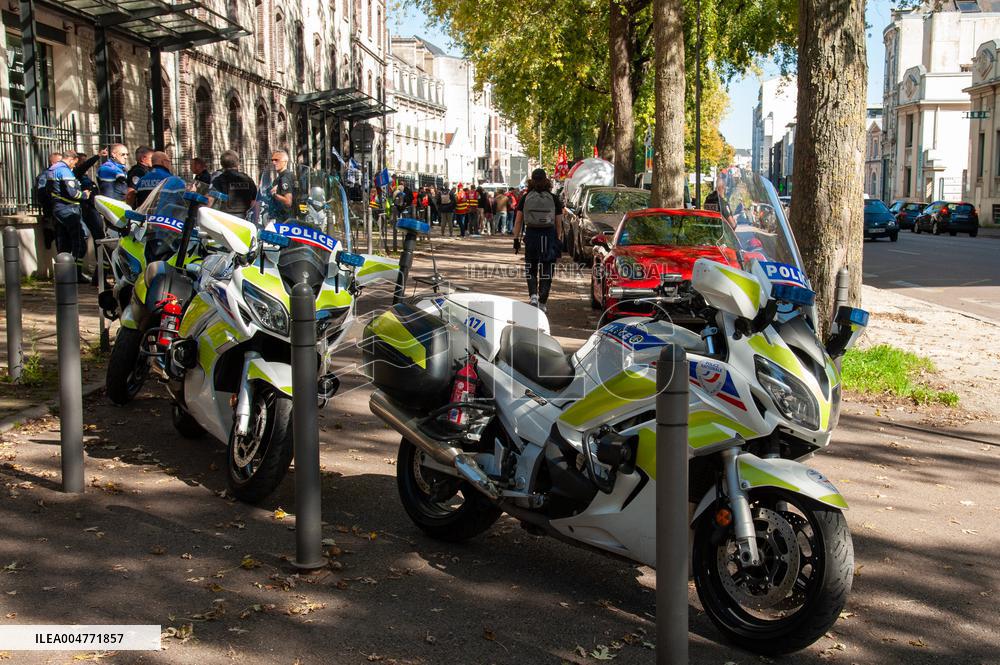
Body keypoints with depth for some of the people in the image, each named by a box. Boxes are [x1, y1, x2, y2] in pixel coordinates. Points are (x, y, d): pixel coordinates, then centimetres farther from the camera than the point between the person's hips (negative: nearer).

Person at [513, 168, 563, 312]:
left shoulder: (525, 198, 2)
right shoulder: (554, 199, 3)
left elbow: (518, 221, 1)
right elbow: (559, 223, 2)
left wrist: (516, 239, 6)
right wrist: (559, 241, 8)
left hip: (531, 234, 0)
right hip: (549, 235, 0)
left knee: (531, 269, 15)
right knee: (546, 271, 6)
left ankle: (533, 295, -5)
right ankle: (542, 303, 4)